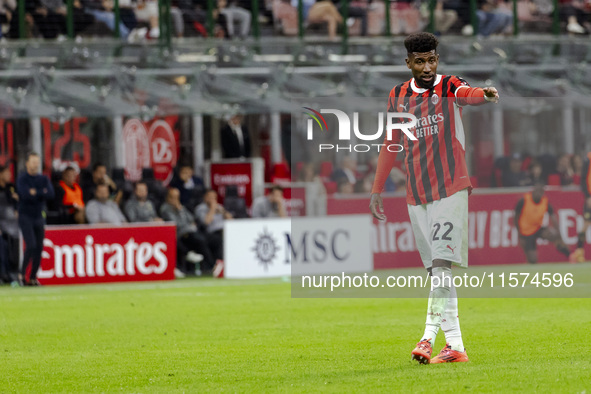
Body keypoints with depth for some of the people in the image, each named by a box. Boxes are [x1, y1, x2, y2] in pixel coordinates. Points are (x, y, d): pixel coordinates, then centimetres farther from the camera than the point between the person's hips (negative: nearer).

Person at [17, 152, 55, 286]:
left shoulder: (44, 179, 9)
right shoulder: (22, 179, -5)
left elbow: (51, 194, -6)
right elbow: (25, 195, -21)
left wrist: (35, 193, -14)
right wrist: (42, 193, -14)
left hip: (39, 217, 5)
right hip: (26, 216, -5)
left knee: (39, 248, 2)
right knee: (31, 246, -17)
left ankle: (33, 277, 9)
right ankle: (22, 274, -4)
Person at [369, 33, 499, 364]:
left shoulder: (449, 86, -3)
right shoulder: (398, 96, 11)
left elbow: (467, 94, -27)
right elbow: (391, 144, 20)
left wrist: (486, 95, -51)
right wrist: (377, 189, 21)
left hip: (451, 187, -5)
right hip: (417, 193, 5)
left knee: (441, 263, -16)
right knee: (436, 270, 4)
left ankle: (430, 336, -19)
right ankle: (455, 346, 6)